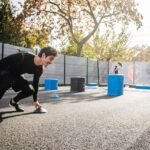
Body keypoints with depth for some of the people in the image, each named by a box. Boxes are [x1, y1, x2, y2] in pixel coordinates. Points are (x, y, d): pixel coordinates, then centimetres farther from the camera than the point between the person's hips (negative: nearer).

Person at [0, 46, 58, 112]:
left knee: (30, 90, -9)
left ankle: (13, 101, 17)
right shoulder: (24, 57, -35)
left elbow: (35, 84, 2)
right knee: (8, 80, -40)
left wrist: (35, 100, 5)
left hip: (15, 75, 7)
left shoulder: (39, 70, -11)